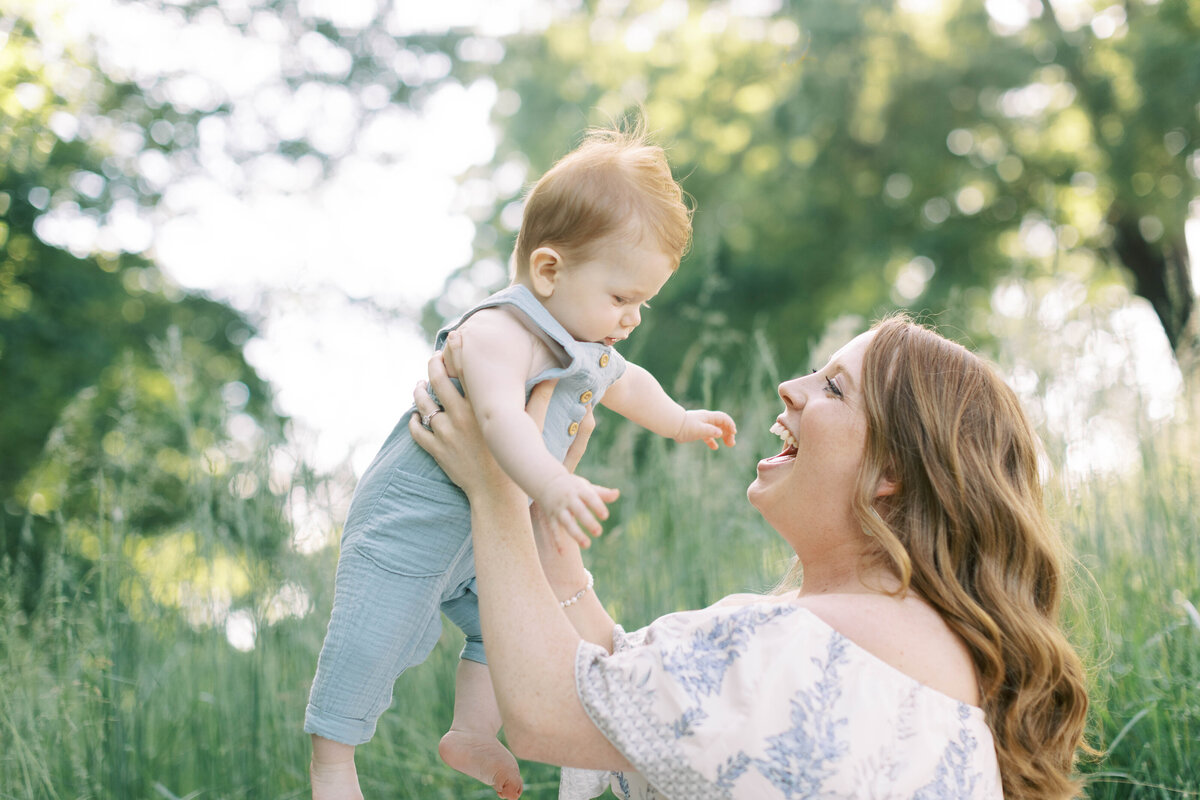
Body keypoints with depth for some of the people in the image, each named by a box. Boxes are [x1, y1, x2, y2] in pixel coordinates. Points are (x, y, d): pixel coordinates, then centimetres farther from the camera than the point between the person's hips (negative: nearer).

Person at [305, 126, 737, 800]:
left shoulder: (590, 350, 4)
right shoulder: (499, 333, -29)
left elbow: (626, 384, 27)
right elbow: (500, 415, -47)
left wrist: (680, 421, 41)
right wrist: (552, 486, -62)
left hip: (494, 527, 9)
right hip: (416, 516, -9)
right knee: (377, 630, -10)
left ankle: (472, 733, 32)